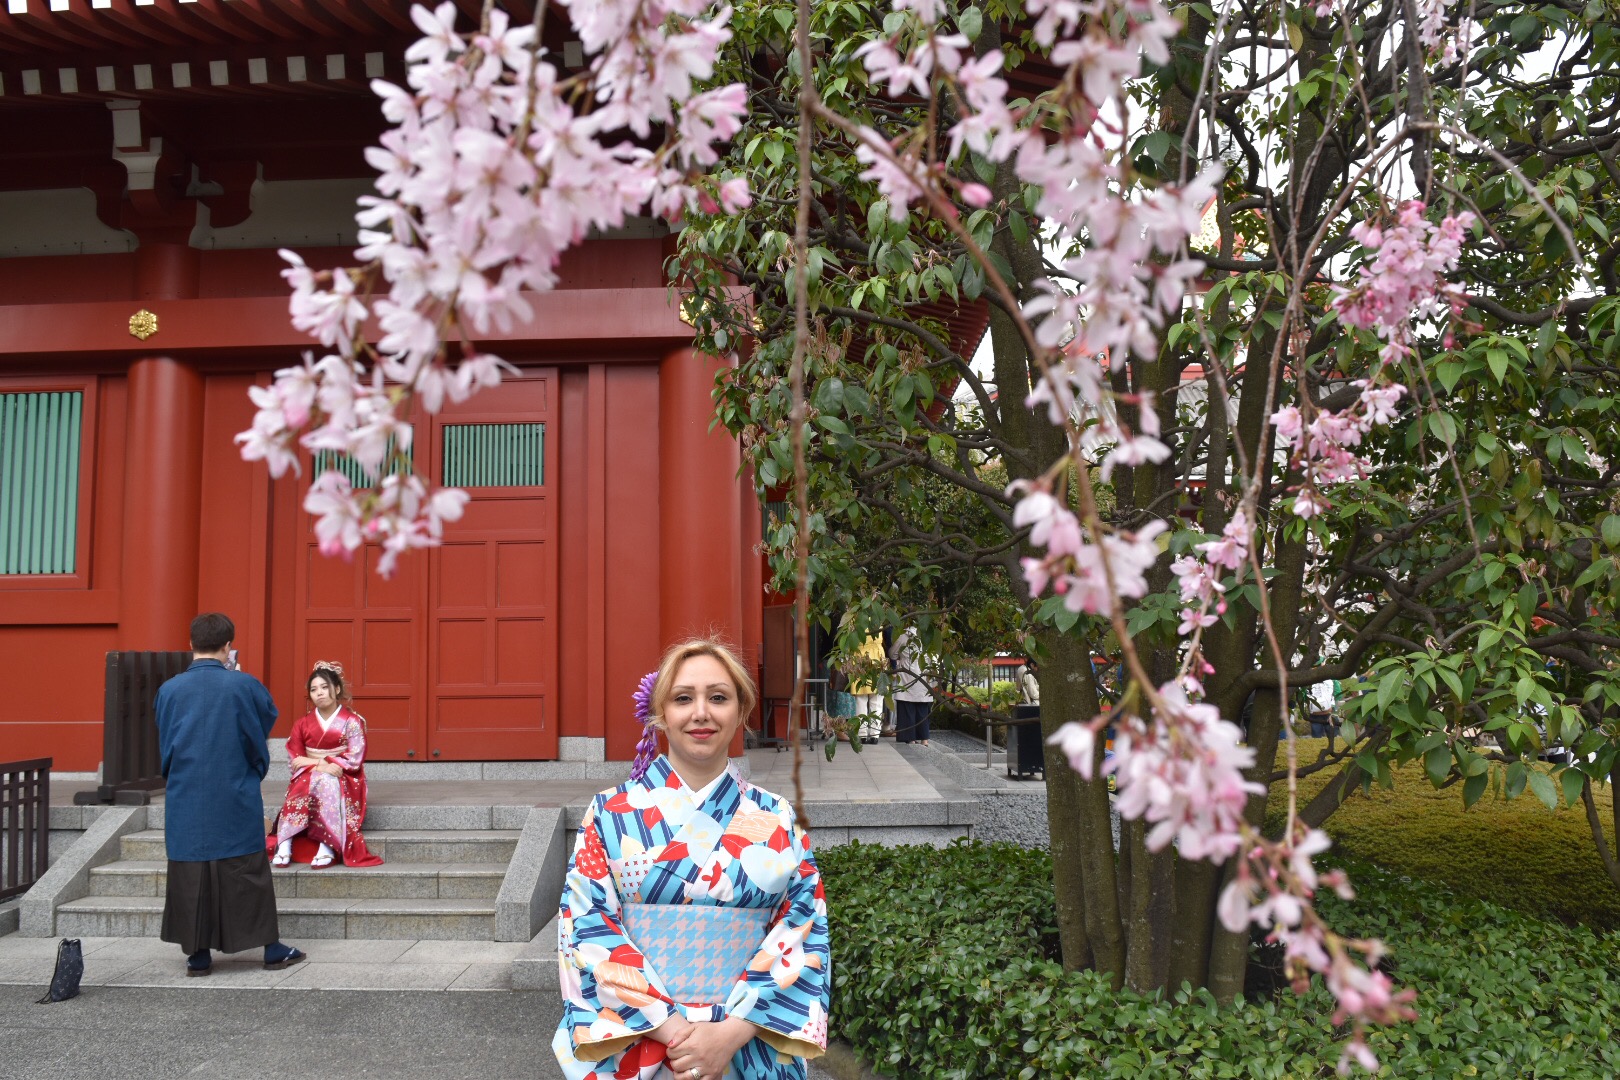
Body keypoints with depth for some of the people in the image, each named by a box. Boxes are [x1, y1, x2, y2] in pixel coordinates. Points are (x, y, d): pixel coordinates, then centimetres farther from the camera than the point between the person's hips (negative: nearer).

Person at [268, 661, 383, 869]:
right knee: (305, 786, -33)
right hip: (308, 777, 2)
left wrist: (310, 761, -13)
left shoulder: (352, 721, -2)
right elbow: (295, 760, 2)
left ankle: (327, 847, -44)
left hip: (343, 780, -2)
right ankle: (284, 846, -41)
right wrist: (320, 765, -19)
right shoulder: (303, 723, 9)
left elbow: (354, 760, -10)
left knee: (326, 783, -36)